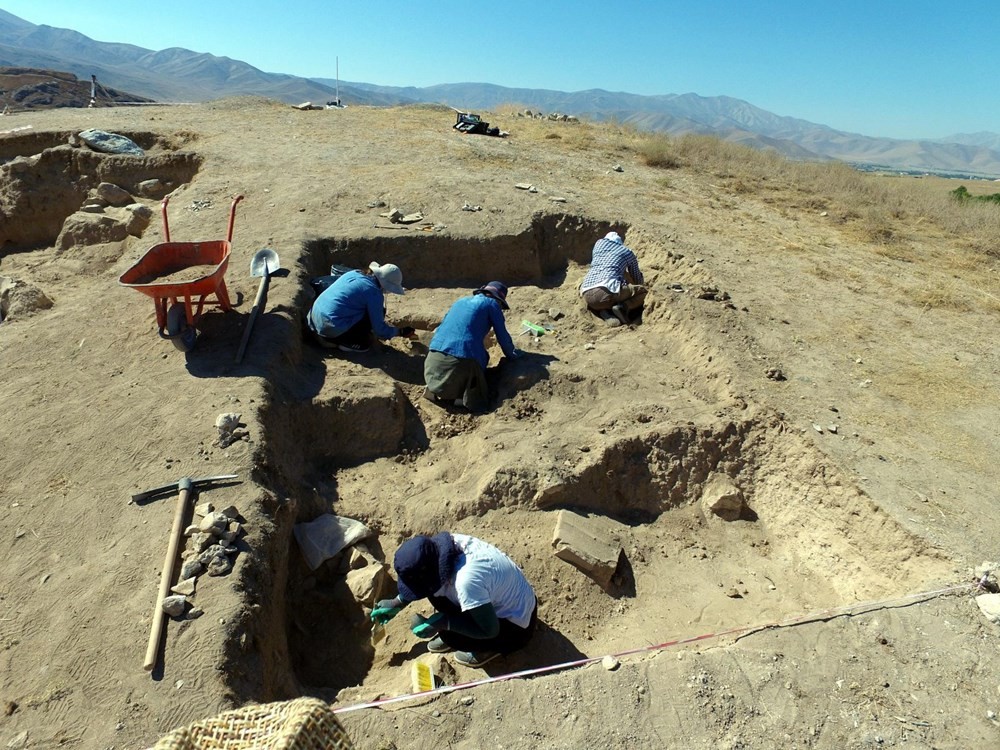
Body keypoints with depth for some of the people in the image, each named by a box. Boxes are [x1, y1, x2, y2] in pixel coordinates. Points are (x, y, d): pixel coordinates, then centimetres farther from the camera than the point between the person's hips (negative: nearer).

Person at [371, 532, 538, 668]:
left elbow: (489, 630, -29)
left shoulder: (466, 580, -39)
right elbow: (432, 577, 7)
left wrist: (442, 623, -25)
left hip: (517, 626, -7)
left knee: (449, 635, -20)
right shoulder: (450, 544, -16)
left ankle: (491, 647, 4)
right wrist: (398, 602, 7)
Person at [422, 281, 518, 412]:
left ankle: (436, 390, 3)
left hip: (434, 357, 5)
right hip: (464, 359, -5)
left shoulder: (460, 301, 27)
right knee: (477, 402, 12)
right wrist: (513, 356, 30)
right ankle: (454, 394, -16)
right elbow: (502, 337, 12)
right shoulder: (492, 304, 10)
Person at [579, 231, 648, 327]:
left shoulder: (599, 243, 29)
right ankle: (623, 307, -8)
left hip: (587, 295, 2)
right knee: (643, 291, 18)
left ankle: (604, 312, 7)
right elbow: (638, 281, 34)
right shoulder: (628, 253, 23)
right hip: (608, 291, -2)